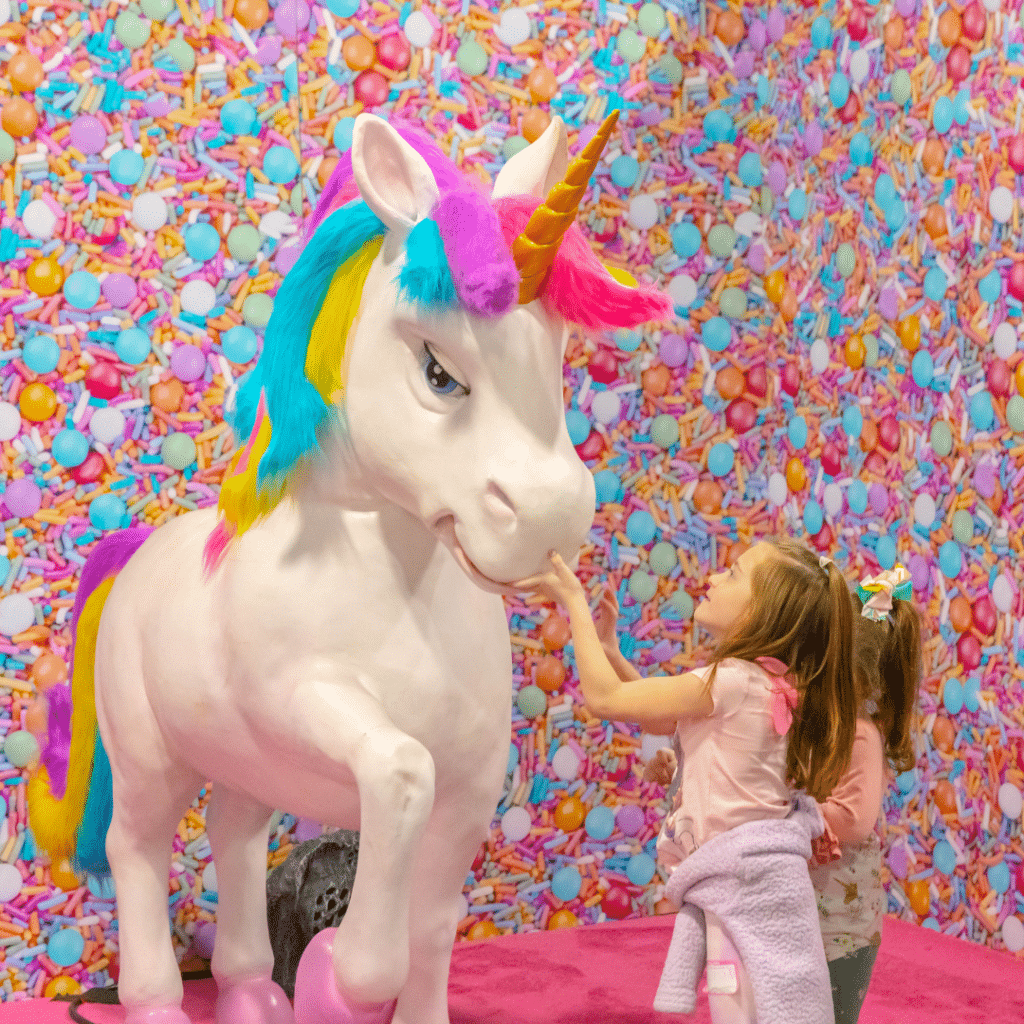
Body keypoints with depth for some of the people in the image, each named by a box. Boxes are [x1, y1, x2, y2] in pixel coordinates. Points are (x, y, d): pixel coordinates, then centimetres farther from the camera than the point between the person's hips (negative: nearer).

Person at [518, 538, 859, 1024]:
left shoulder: (732, 682, -17)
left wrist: (575, 602, -5)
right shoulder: (765, 684, 12)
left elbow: (605, 697, -15)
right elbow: (657, 719, 22)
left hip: (747, 886, -10)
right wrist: (605, 647, 13)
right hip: (743, 885, 10)